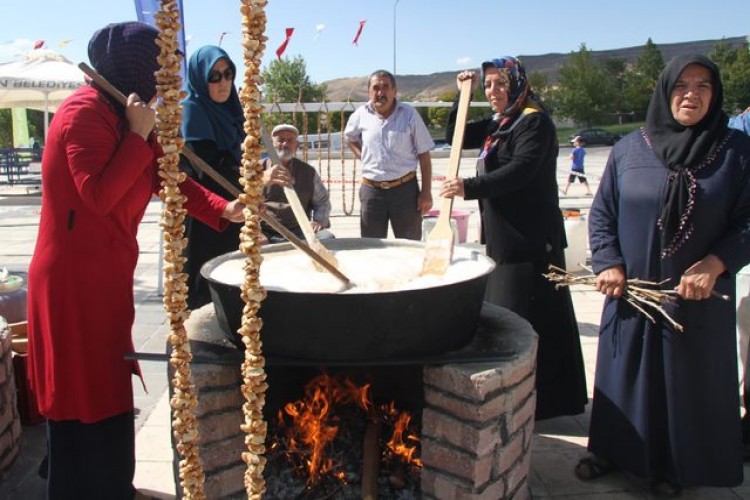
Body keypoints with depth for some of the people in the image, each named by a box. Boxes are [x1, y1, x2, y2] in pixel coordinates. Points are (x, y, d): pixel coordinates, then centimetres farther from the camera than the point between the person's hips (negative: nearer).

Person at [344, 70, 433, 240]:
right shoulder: (361, 115, 2)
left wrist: (426, 192, -5)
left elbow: (424, 155, -2)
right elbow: (350, 138, 24)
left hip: (405, 188, -2)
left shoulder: (409, 114, -4)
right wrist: (363, 157, 6)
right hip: (371, 190, 2)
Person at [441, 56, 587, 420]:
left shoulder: (534, 121, -10)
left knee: (529, 319, -5)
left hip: (530, 238, -9)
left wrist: (469, 188, -29)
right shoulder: (496, 125, 16)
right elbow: (454, 137, 21)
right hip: (503, 235, 9)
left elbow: (521, 170, -24)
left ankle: (542, 399, 6)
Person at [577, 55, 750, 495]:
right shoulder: (629, 149, 1)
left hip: (700, 295, -1)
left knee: (690, 381, 11)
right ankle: (610, 450, 32)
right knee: (625, 375, 12)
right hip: (632, 293, 1)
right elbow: (601, 212, 5)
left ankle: (673, 465, 32)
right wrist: (608, 263, -7)